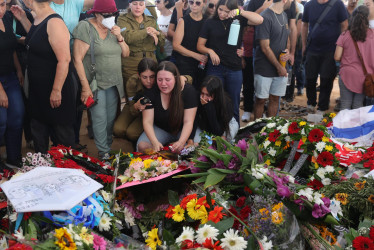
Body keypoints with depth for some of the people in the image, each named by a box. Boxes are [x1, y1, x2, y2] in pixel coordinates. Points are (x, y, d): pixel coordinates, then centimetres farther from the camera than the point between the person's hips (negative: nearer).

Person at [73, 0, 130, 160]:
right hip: (95, 83, -5)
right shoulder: (85, 28, -9)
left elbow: (126, 54, 13)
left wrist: (120, 37, -6)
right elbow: (77, 59, -12)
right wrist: (85, 87, -16)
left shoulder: (113, 29, 10)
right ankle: (103, 152, 3)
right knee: (100, 118, -9)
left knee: (111, 118, 7)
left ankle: (108, 148, 21)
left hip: (114, 83, 6)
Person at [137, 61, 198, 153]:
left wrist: (181, 142, -39)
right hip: (160, 129, 2)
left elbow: (188, 122, -21)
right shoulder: (150, 93, -14)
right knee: (142, 146, -24)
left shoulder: (188, 91, -19)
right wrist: (155, 142, -36)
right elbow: (147, 122, -17)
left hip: (183, 131, -1)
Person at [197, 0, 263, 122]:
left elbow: (259, 20, -10)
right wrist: (210, 51, -14)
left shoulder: (238, 20, 3)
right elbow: (200, 46, 5)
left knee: (234, 106, 9)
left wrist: (241, 12, -18)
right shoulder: (210, 23, 3)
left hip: (235, 69, 1)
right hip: (215, 68, 0)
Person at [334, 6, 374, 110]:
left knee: (345, 106, 6)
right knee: (358, 106, 7)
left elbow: (337, 57, -4)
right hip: (365, 76, 1)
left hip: (347, 74, -1)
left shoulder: (345, 35, -4)